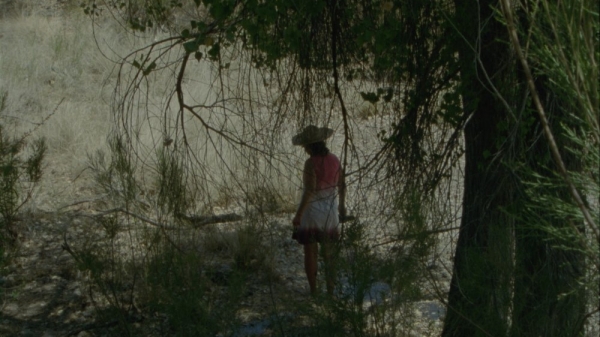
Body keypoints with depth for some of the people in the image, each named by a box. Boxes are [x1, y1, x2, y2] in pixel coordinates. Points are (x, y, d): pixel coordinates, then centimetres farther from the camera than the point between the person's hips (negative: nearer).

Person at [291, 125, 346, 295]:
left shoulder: (311, 163, -20)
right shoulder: (334, 160, -1)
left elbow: (309, 191, -24)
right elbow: (342, 185, 8)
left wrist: (298, 215, -18)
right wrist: (342, 205, 23)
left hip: (312, 210, -6)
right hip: (330, 212, 6)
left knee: (310, 253, 5)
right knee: (329, 253, 15)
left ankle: (313, 291, 7)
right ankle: (330, 290, 20)